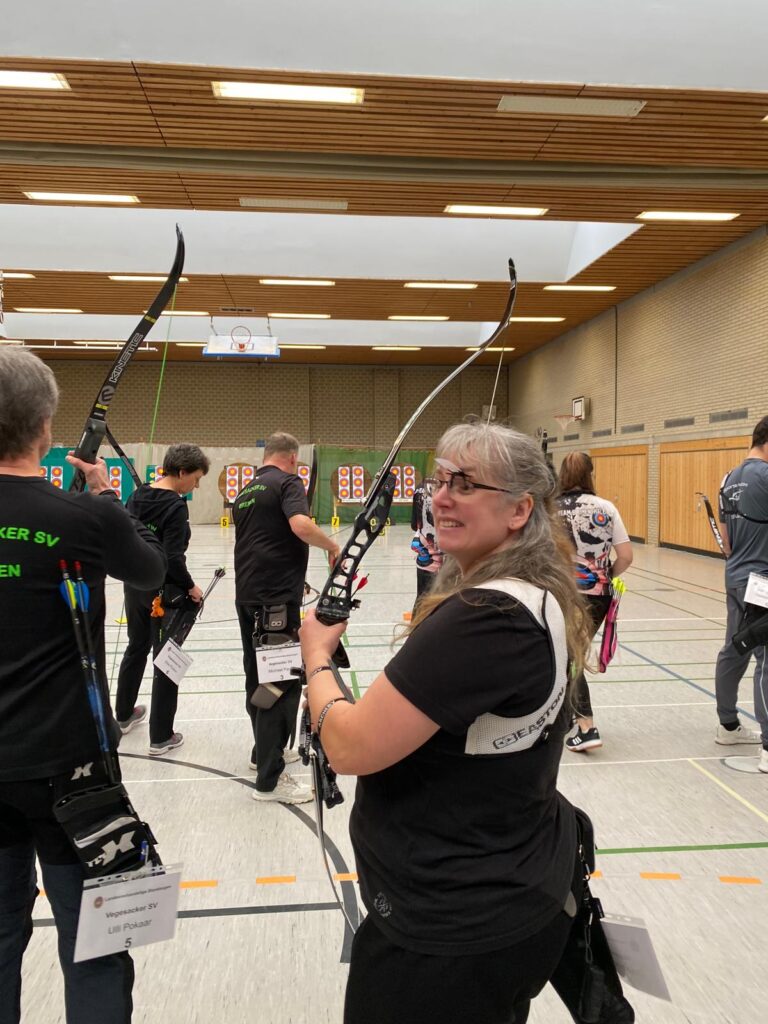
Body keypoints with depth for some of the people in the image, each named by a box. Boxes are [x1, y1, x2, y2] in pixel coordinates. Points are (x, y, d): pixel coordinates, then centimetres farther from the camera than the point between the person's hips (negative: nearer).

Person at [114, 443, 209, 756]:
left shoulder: (137, 495, 3)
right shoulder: (175, 506, -20)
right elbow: (172, 558, -24)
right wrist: (190, 586, -11)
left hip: (135, 585, 8)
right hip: (165, 591, -8)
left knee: (136, 648, 25)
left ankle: (124, 715, 42)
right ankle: (161, 736, 13)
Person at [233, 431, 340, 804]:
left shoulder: (245, 492, 17)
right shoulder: (287, 483, -7)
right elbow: (301, 525, -25)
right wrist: (332, 545, -10)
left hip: (247, 595, 9)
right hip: (277, 597, -9)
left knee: (259, 676, 18)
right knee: (282, 682, -4)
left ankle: (266, 751, 33)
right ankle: (270, 778, 0)